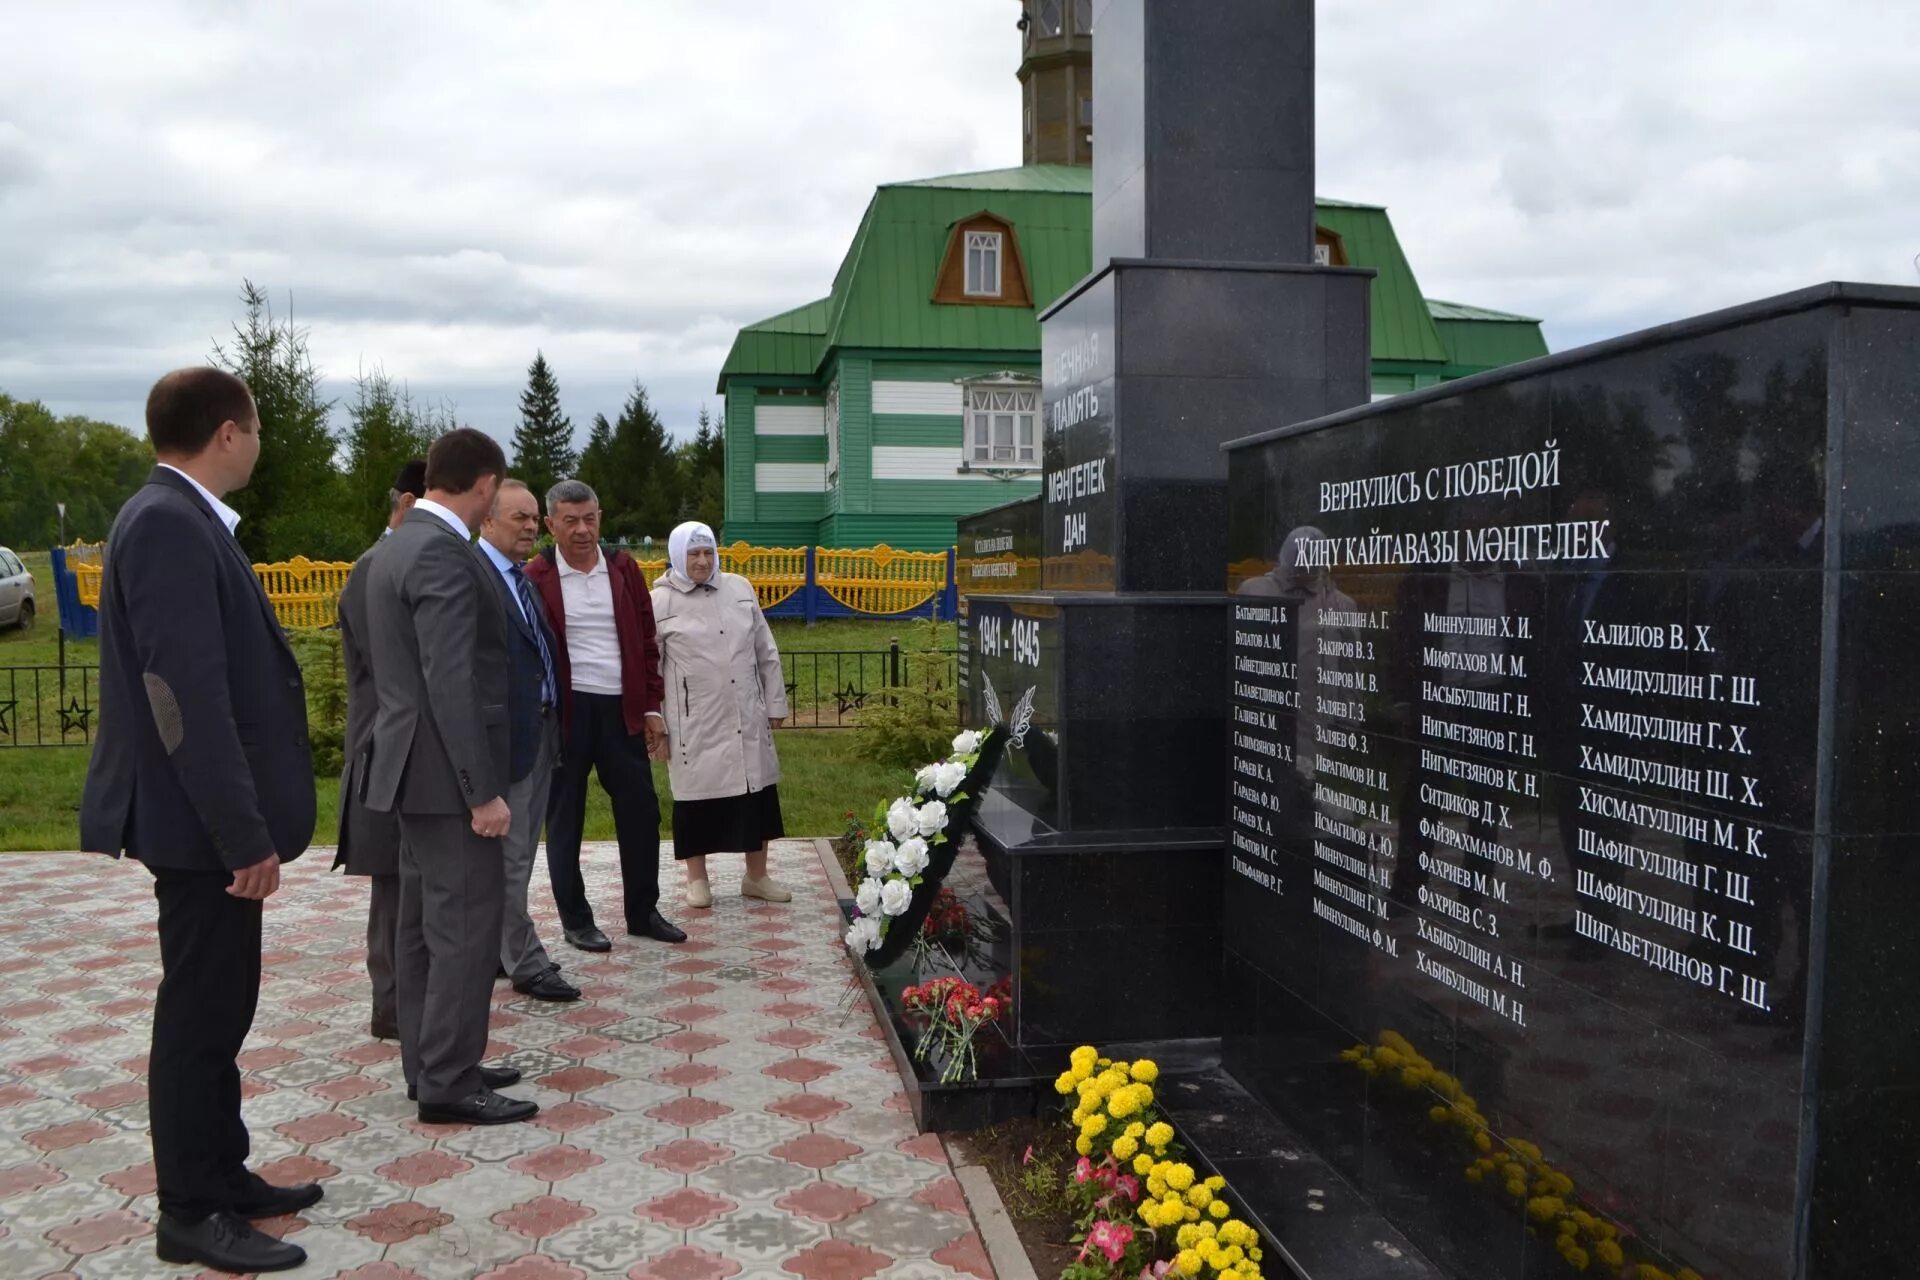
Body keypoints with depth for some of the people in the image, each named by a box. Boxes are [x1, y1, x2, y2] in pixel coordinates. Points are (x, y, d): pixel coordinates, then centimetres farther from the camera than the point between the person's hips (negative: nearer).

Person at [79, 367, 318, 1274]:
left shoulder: (182, 519, 12)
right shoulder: (168, 524, -20)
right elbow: (186, 695, -26)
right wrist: (245, 833, -23)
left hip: (212, 818, 10)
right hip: (201, 822, -10)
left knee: (218, 1006, 18)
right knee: (199, 1012, 2)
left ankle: (222, 1175, 31)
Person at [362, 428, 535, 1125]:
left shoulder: (399, 545, 13)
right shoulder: (444, 554, -19)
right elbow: (451, 684, -24)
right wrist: (484, 791, -22)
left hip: (415, 767, 10)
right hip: (449, 770, -10)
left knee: (423, 923, 15)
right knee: (467, 926, -3)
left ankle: (428, 1065, 25)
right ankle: (450, 1083, 5)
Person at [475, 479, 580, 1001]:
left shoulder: (522, 578, 15)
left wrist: (552, 722, 10)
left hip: (541, 729, 9)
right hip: (507, 735, -9)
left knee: (519, 853, 18)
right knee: (510, 856, 3)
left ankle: (505, 948, 31)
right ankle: (526, 963, 12)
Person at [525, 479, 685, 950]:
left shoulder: (624, 568, 7)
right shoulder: (536, 578, -5)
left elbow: (646, 641, 9)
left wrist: (651, 706, 6)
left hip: (622, 708, 4)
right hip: (564, 711, -3)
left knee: (640, 811, 8)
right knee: (564, 819, 7)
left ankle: (643, 912, 22)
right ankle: (576, 920, 19)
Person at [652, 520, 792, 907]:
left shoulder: (740, 589, 6)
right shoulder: (660, 602, -4)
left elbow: (766, 653, 10)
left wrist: (775, 703, 10)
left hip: (747, 717, 4)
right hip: (694, 723, -3)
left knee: (757, 793, 9)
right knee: (696, 797, 5)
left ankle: (756, 877, 24)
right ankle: (697, 880, 22)